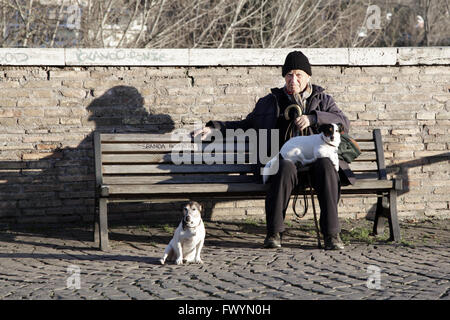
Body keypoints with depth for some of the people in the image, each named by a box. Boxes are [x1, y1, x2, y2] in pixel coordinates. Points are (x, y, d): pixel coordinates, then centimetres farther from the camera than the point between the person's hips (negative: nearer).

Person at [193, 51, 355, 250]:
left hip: (317, 157, 0)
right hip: (285, 157, 0)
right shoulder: (271, 102, 23)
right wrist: (213, 128, 15)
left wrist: (313, 118, -9)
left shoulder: (323, 99, 21)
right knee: (286, 167, -38)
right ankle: (274, 233, -35)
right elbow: (245, 125, 27)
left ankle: (331, 234, -37)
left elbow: (344, 122, 5)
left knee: (325, 166, -37)